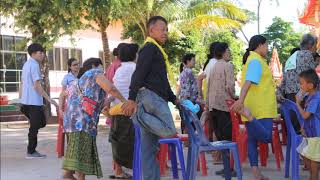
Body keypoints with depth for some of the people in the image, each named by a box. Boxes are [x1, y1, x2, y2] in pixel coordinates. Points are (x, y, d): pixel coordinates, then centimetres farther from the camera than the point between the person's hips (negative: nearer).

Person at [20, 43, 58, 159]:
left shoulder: (26, 64, 15)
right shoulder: (34, 65, -14)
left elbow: (22, 83, 19)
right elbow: (37, 85, -19)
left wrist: (21, 99, 24)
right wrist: (48, 99, -18)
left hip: (26, 100, 9)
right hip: (34, 101, -9)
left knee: (42, 123, 17)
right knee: (34, 127, 0)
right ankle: (31, 152, 6)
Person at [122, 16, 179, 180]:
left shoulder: (157, 50, 28)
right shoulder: (149, 48, -4)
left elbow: (162, 80, 33)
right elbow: (139, 73, -15)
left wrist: (174, 99, 28)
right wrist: (132, 99, -23)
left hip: (156, 98, 10)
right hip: (150, 95, -10)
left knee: (149, 146, 6)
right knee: (170, 130, -24)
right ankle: (139, 116, -16)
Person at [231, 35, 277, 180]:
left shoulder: (252, 59, 20)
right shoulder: (256, 60, -10)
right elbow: (248, 81, -25)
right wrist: (241, 100, -36)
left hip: (252, 108, 10)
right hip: (260, 109, -10)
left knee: (253, 139, 7)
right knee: (266, 137, -16)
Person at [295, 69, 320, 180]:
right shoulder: (310, 96, 9)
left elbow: (305, 115, -25)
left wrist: (298, 104, -12)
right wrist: (303, 127, 9)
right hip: (310, 132, 10)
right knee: (305, 154, 15)